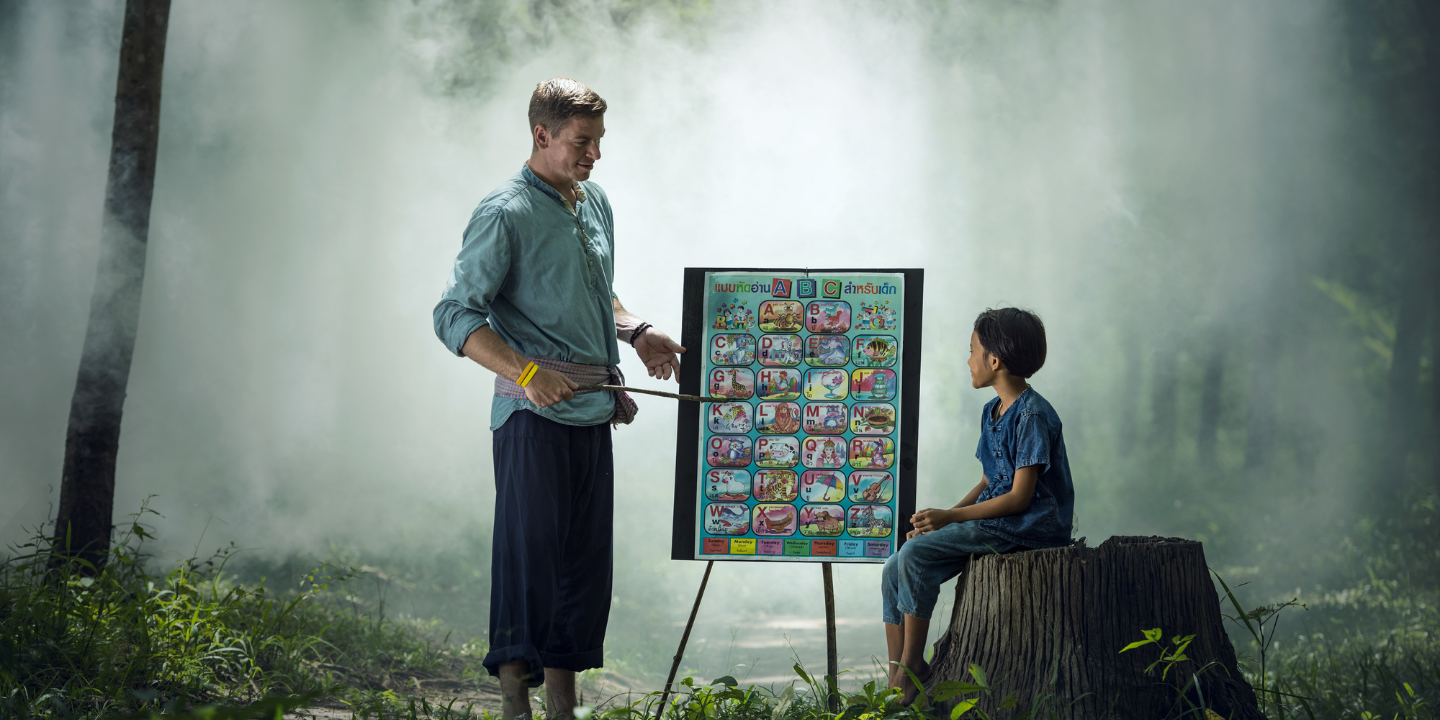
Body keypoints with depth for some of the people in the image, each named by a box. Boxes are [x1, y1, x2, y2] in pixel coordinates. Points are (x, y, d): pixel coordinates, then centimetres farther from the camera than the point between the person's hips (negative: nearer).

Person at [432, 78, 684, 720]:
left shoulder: (596, 204, 16)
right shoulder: (506, 214, -9)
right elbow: (455, 315, -13)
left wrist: (635, 332, 12)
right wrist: (527, 372, -24)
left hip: (593, 410, 8)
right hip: (534, 411, -8)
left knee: (587, 557, 8)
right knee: (530, 551, -8)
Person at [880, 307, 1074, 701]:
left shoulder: (1033, 415, -14)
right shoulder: (992, 412, 16)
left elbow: (1019, 497, -18)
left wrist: (950, 517, -17)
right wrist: (943, 517, 1)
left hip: (1029, 526, -9)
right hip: (992, 521, 9)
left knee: (916, 554, -23)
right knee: (894, 569, -5)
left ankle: (912, 668, -13)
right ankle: (895, 685, -5)